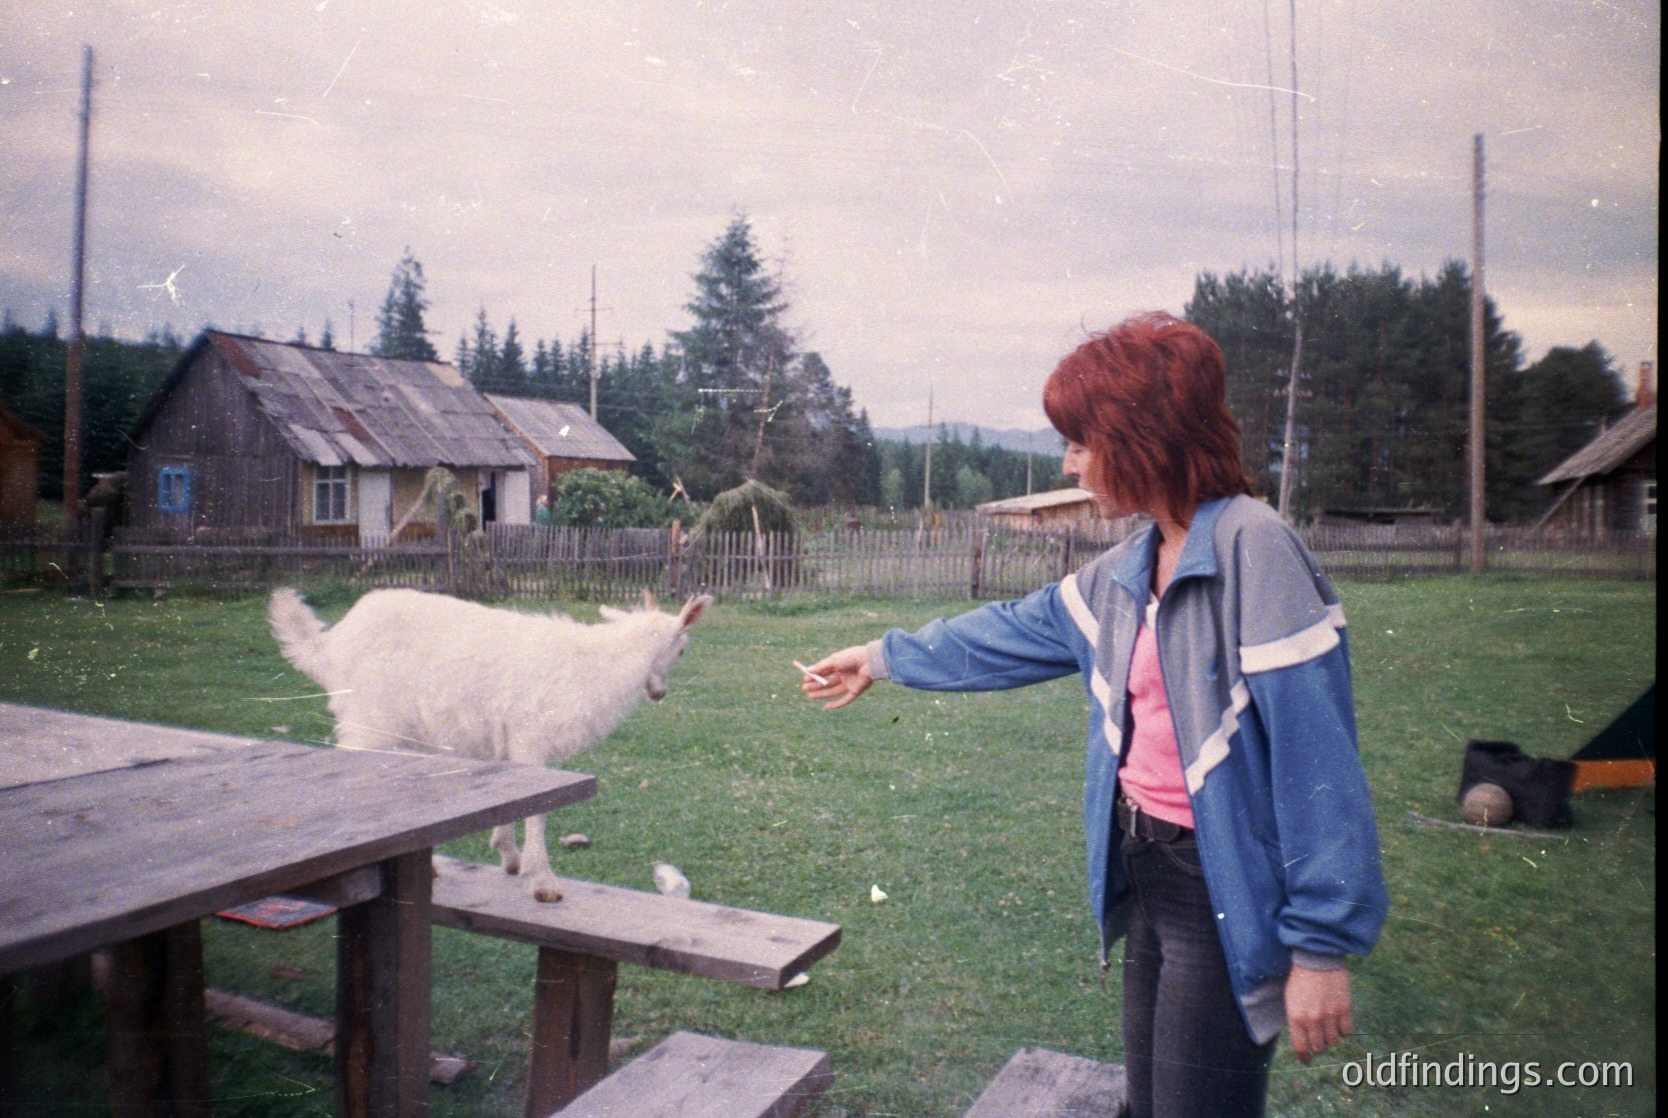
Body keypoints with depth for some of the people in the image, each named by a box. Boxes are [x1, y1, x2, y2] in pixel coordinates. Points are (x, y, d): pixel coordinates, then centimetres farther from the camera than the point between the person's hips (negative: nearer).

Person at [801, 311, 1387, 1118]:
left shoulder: (1252, 549, -18)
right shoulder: (1128, 571, 6)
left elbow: (1316, 757, -20)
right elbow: (1016, 632, 20)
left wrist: (1322, 946, -19)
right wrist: (883, 658, 27)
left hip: (1225, 893, -8)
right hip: (1144, 871, 8)